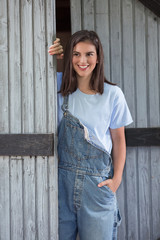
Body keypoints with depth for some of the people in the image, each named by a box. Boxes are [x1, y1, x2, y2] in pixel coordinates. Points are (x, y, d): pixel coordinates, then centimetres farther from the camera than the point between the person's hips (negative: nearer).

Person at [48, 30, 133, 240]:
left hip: (98, 181, -1)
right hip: (63, 178, 1)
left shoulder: (113, 94, -2)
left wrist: (117, 178, -4)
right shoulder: (59, 85, 2)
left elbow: (118, 139, 3)